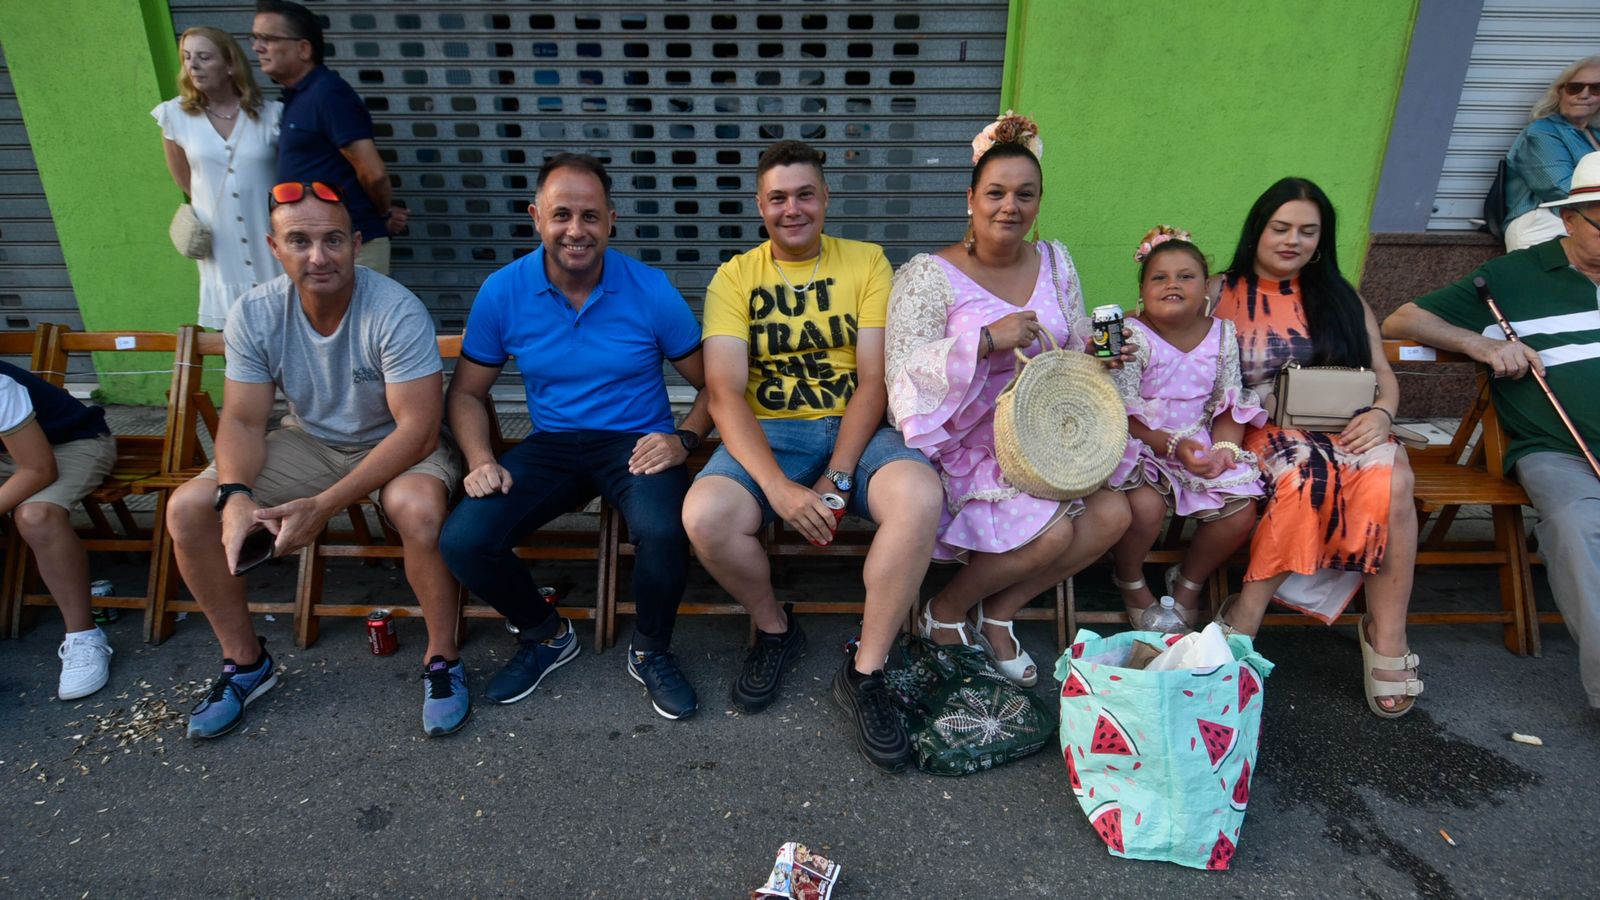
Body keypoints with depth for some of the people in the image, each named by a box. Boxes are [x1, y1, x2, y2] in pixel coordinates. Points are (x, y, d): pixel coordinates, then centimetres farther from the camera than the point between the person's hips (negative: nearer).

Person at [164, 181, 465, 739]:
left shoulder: (396, 312, -25)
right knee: (187, 509, -11)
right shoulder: (255, 314, -10)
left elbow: (417, 428, -28)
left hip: (397, 447, -5)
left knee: (419, 508, -38)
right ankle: (245, 661, 10)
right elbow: (243, 422, -7)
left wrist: (325, 505, -33)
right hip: (309, 442, 5)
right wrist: (235, 498, -28)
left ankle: (442, 658, -13)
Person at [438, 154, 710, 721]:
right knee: (462, 541, -19)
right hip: (551, 445, 3)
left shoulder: (650, 290, -6)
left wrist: (684, 438, -19)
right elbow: (466, 392, 8)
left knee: (663, 532, -34)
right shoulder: (502, 292, -1)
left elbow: (712, 383, -1)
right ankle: (546, 636, 13)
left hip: (637, 442, -2)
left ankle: (650, 651, 1)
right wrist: (481, 460, -10)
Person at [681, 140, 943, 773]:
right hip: (766, 434, 0)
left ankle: (864, 673, -11)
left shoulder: (866, 262, 6)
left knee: (920, 497, -32)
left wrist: (837, 479, -16)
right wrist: (779, 488, -23)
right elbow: (724, 393, -7)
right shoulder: (735, 277, 5)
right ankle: (775, 628, 4)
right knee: (704, 517, -30)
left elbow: (874, 378, -2)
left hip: (855, 429, 0)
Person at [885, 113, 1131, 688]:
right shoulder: (929, 276, -9)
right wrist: (987, 339, -29)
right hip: (964, 446, -6)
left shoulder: (1054, 263, 9)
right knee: (1052, 532, -24)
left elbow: (1076, 353, 14)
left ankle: (999, 613, 7)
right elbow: (906, 375, -19)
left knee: (1112, 513, -14)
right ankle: (944, 613, 5)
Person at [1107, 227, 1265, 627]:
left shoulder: (1222, 334, 5)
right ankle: (1130, 580, 5)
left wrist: (1224, 448, -11)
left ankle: (1189, 581, 16)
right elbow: (1124, 417, -14)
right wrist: (1173, 445, -23)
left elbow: (1232, 406, 7)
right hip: (1140, 447, -4)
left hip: (1201, 448, 5)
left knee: (1241, 511, -15)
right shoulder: (1132, 337, -10)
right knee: (1146, 506, -31)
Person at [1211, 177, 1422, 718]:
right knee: (1304, 472, -36)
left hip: (1339, 431, 3)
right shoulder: (1220, 294, 10)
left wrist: (1380, 413, -7)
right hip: (1257, 431, -3)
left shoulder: (1341, 299, 20)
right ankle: (1243, 626, -27)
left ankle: (1386, 640, -22)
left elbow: (1383, 374, 15)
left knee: (1393, 476, -30)